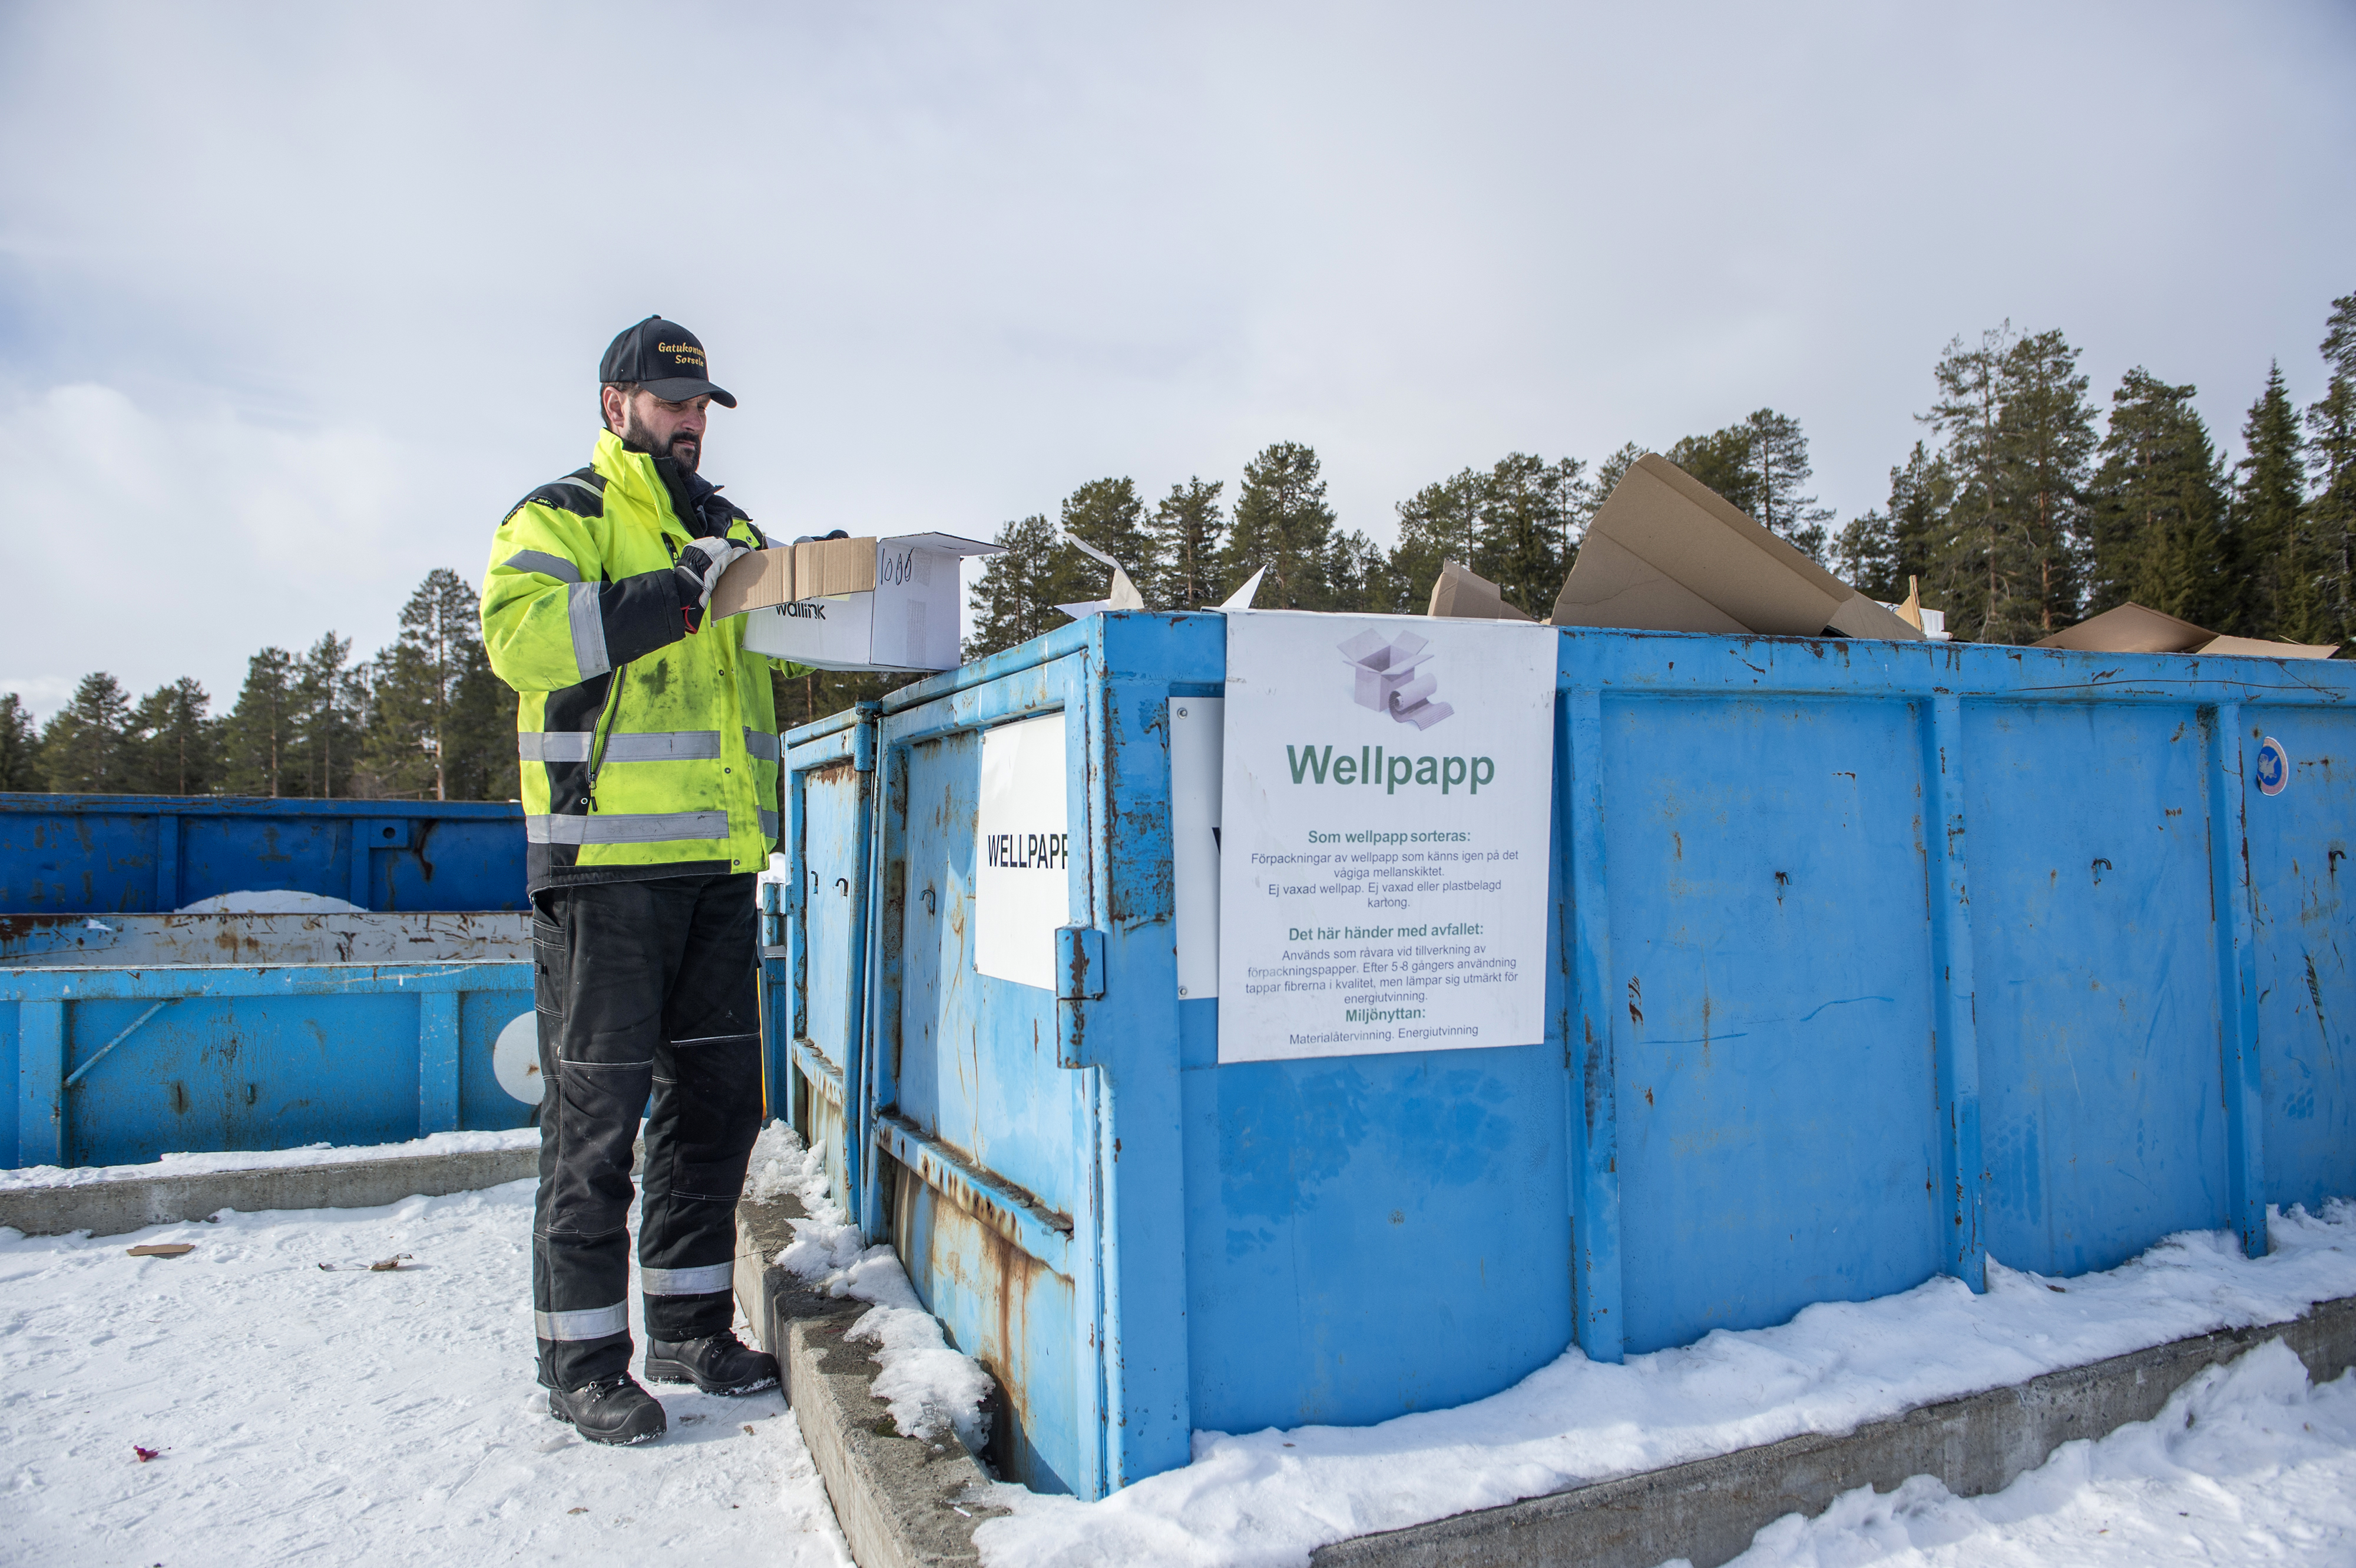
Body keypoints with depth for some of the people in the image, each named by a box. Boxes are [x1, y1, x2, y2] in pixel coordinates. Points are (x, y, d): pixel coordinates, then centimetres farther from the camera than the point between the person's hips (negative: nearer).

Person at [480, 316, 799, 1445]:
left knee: (716, 1096, 11)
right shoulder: (561, 516, 0)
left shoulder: (727, 528, 21)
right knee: (598, 1110, 1)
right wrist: (672, 592, -23)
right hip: (607, 855, -6)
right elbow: (517, 629, -18)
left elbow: (780, 640, 20)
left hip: (719, 858, 7)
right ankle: (582, 1361, 15)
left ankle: (689, 1328, 26)